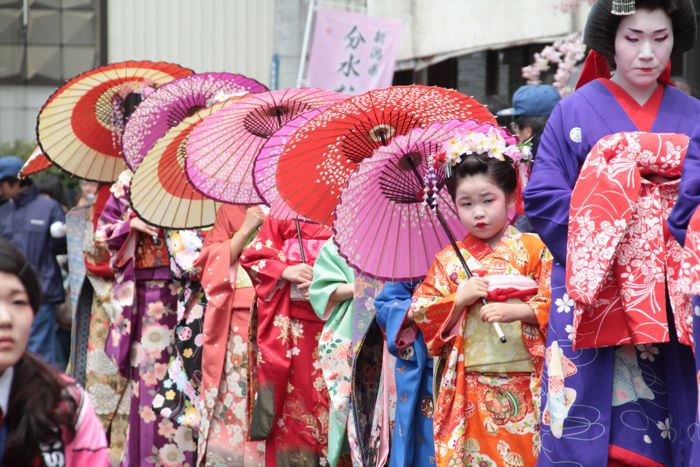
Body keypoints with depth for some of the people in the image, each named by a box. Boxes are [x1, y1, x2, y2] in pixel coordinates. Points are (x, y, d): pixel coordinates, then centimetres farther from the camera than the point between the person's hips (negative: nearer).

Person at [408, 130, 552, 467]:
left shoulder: (533, 249, 3)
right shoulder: (449, 259, 9)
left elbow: (555, 303, -3)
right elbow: (422, 316, 7)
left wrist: (516, 311, -16)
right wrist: (459, 299, -8)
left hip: (525, 385, -1)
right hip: (469, 388, 1)